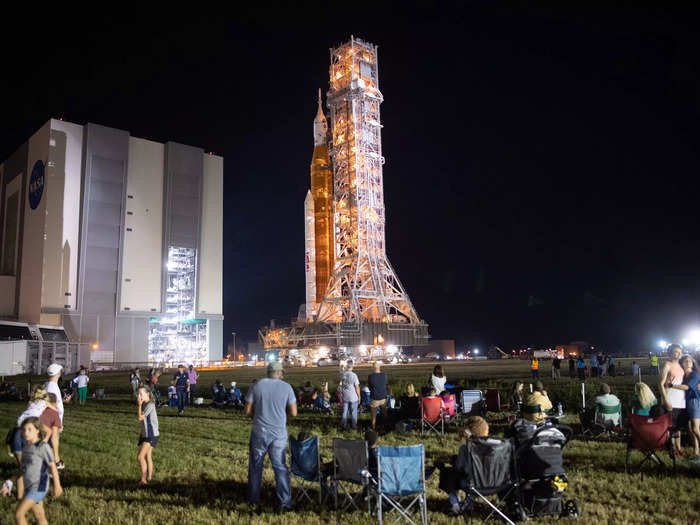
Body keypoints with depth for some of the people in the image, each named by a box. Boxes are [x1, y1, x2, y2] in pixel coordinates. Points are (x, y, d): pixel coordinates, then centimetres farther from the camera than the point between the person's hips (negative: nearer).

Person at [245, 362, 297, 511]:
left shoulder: (256, 386, -3)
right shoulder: (286, 387, -4)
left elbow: (248, 411, -2)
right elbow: (293, 412, -4)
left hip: (259, 433, 1)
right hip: (279, 434, -1)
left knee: (255, 466, 16)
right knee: (280, 467, 7)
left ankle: (253, 499, 28)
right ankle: (285, 503, 4)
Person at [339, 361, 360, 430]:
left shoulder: (342, 374, -7)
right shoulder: (354, 375, -18)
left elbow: (339, 386, 3)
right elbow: (357, 387, -13)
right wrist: (359, 396, -2)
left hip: (345, 397, 3)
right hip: (353, 397, -3)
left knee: (344, 412, 16)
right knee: (354, 413, 12)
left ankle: (343, 426, 24)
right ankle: (354, 426, 22)